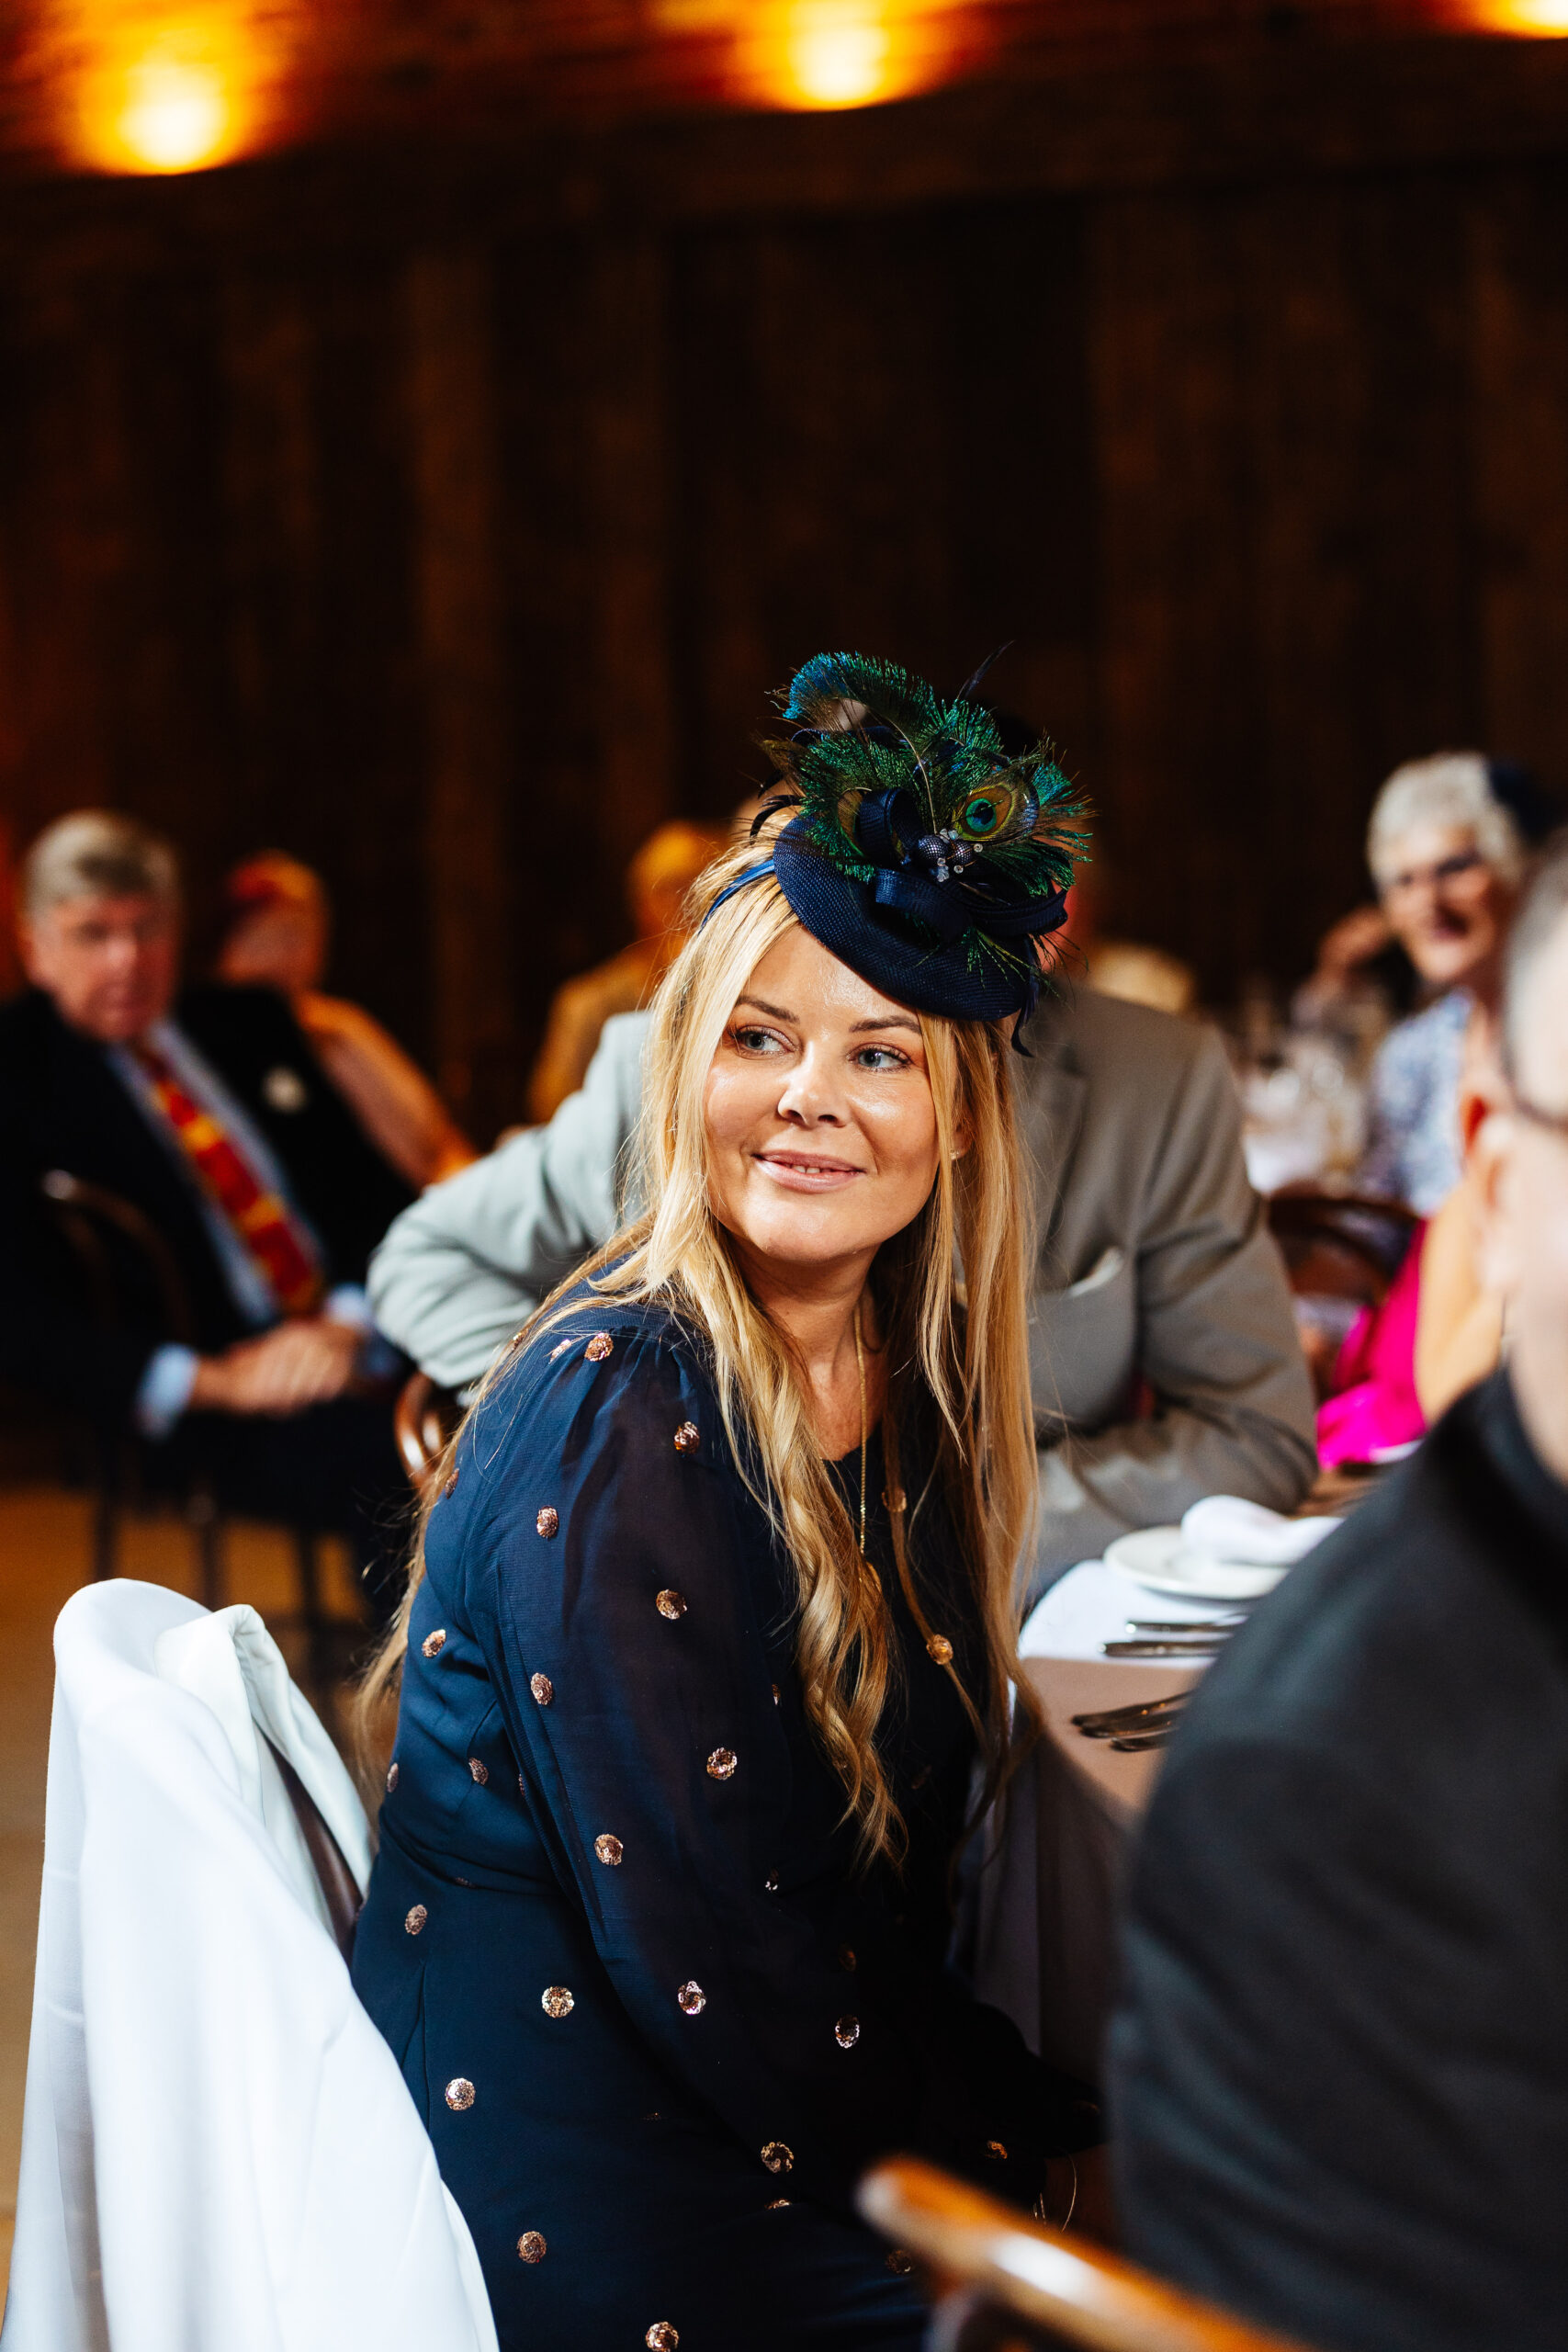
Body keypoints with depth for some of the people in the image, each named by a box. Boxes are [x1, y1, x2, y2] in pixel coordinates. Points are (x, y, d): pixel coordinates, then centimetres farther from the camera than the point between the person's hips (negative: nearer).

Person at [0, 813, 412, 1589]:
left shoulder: (250, 1023, 19)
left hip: (354, 1344, 6)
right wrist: (208, 1380, -17)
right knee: (383, 1456, -36)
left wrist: (349, 1323, -7)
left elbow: (376, 1193, 15)